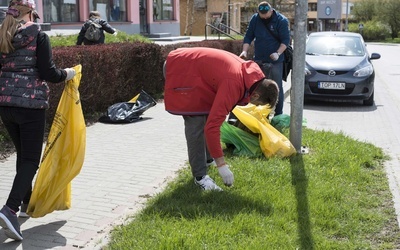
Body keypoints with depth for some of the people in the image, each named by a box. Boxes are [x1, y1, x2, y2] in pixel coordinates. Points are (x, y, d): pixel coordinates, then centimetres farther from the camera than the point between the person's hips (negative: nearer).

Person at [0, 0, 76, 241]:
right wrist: (67, 74, 5)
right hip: (30, 104, -6)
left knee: (22, 153, 22)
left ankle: (27, 200, 34)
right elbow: (48, 73, -12)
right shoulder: (38, 36, -6)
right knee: (31, 158, -2)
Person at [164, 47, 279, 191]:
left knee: (207, 117, 15)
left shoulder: (250, 73, -6)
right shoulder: (233, 85, -32)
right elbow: (212, 126, -34)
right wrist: (221, 165, -30)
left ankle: (207, 158, 32)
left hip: (189, 62, 9)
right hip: (180, 72, -9)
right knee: (196, 123, -12)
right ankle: (200, 176, -6)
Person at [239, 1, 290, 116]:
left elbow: (286, 39, -12)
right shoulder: (254, 19, 1)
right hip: (259, 60, 4)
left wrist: (278, 53, -26)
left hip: (275, 61, -4)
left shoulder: (282, 20, -10)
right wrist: (245, 51, -9)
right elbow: (248, 36, 5)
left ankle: (278, 115, 5)